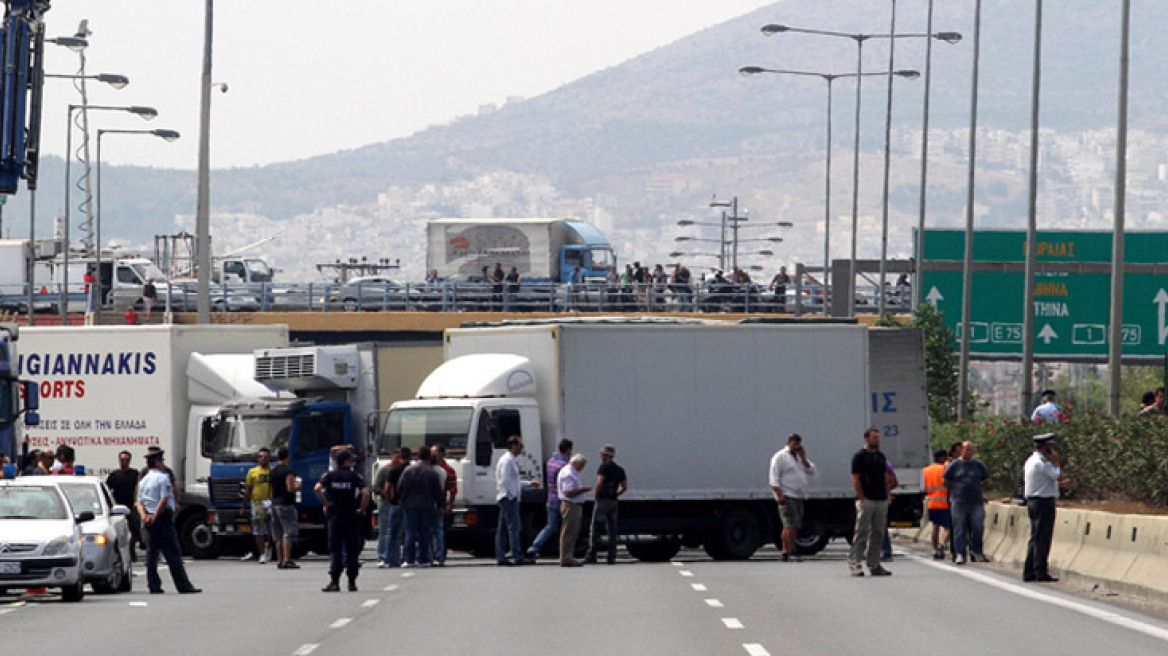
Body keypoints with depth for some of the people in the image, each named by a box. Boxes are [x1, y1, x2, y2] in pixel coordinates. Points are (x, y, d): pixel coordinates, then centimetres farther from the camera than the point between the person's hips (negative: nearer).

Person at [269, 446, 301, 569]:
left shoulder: (272, 472, 12)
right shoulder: (288, 471, -12)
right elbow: (290, 488, -18)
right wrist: (298, 486, 0)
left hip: (275, 504, 8)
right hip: (286, 504, -8)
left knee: (278, 536, 10)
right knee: (289, 532, -8)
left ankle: (280, 560, 10)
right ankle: (287, 560, -15)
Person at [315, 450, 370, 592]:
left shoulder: (329, 475, 2)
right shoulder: (355, 476, -3)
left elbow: (317, 489, -14)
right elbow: (365, 492, -17)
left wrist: (325, 504, -3)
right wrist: (362, 509, -4)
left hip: (335, 516, 1)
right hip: (352, 517, -1)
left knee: (335, 550, 2)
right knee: (352, 550, 7)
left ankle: (334, 581, -9)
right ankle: (352, 582, 8)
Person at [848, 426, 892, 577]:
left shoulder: (881, 457, 17)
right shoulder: (860, 456, -4)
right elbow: (855, 479, -8)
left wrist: (887, 497, 11)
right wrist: (862, 498, -13)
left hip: (881, 501, 7)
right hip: (866, 501, -7)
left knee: (877, 533, 7)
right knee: (861, 532, -9)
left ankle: (874, 564, 12)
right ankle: (854, 562, -7)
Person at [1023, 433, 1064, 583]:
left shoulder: (1030, 461, 15)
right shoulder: (1042, 462, -15)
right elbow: (1059, 477, -15)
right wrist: (1055, 461, -5)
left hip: (1032, 501, 10)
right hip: (1044, 502, -10)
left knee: (1035, 538, 13)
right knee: (1042, 538, -7)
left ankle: (1029, 573, 13)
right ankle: (1041, 573, -7)